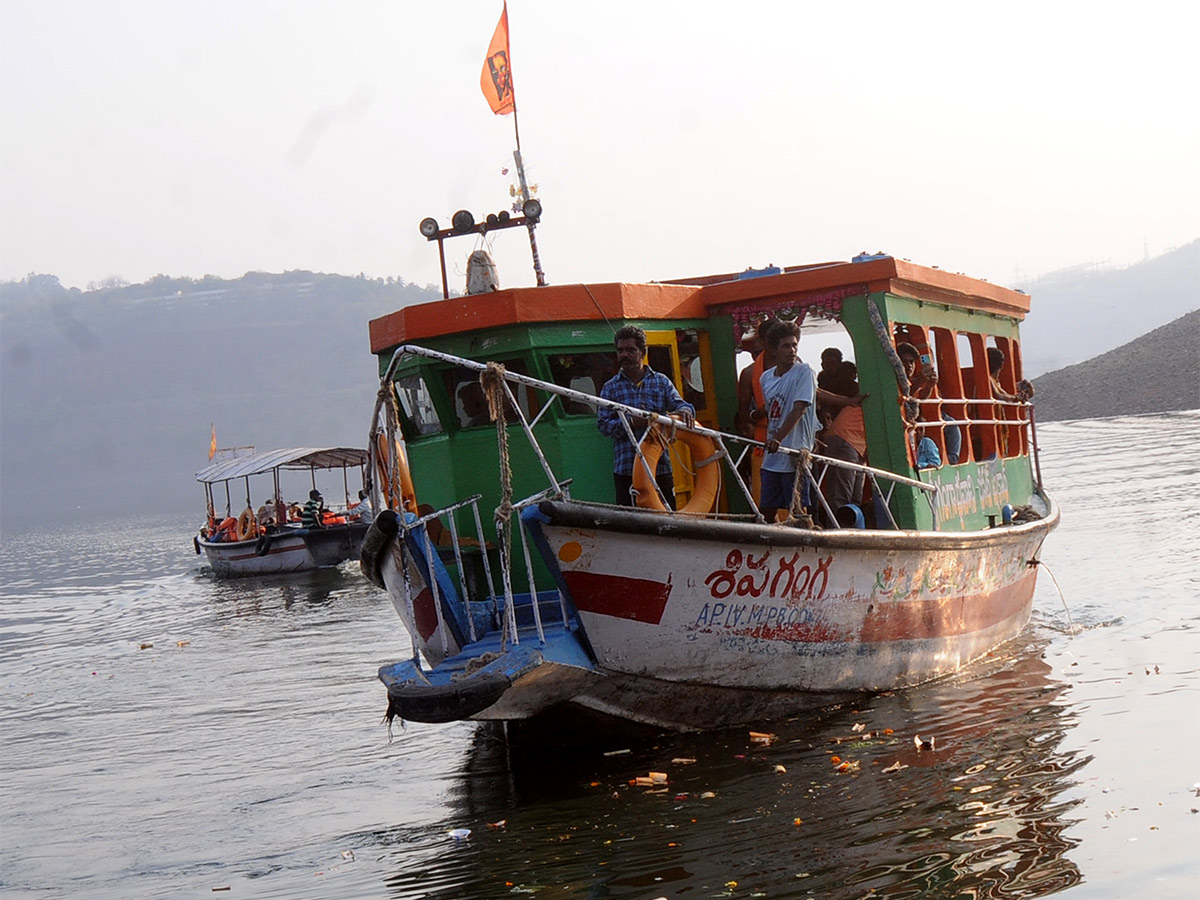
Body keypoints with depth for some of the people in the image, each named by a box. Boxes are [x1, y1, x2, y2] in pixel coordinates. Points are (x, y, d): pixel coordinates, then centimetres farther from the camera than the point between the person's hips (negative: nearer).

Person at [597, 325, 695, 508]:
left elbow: (678, 403, 6)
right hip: (626, 469, -1)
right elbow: (603, 423, 1)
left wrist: (684, 411, -20)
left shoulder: (661, 382, 13)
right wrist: (631, 424, -17)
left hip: (661, 466, 1)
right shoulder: (611, 387, 9)